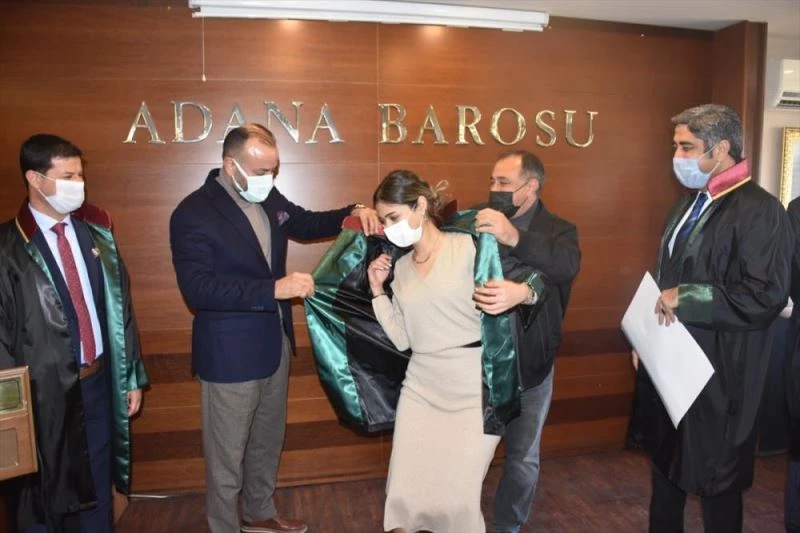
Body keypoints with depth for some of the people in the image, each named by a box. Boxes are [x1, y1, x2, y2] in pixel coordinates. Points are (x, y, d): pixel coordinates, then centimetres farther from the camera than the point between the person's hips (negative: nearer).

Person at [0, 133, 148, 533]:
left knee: (98, 486, 20)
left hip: (99, 382, 4)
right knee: (43, 496, 15)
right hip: (45, 391, -4)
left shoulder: (95, 233, 3)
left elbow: (120, 307, 6)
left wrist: (132, 377, 7)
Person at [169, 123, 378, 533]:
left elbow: (306, 224, 17)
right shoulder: (193, 213, -20)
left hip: (275, 343, 8)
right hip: (230, 353, -7)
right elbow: (198, 288, -28)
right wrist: (274, 289, -35)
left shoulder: (268, 197, 0)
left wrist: (352, 213, -2)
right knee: (227, 455, 11)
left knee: (268, 440, 25)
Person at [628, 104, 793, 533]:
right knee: (665, 462, 21)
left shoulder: (759, 210, -16)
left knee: (716, 478, 8)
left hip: (717, 375, -8)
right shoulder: (690, 204, 11)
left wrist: (684, 298, -21)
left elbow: (766, 296, -24)